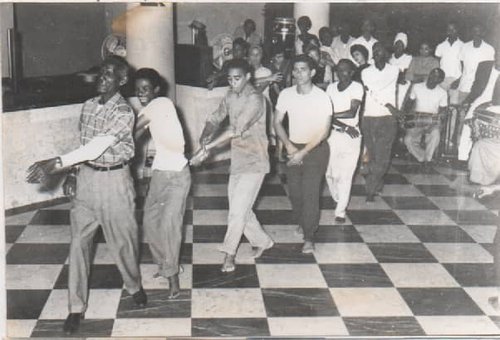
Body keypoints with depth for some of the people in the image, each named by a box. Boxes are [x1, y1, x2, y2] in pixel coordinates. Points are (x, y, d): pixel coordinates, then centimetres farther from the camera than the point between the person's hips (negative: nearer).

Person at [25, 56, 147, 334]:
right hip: (86, 177, 5)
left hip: (114, 181, -5)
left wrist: (56, 163, -32)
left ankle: (134, 285, 38)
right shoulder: (88, 106, 5)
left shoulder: (123, 112, -18)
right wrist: (72, 172, 5)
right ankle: (77, 306, 13)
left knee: (122, 239, 10)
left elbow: (97, 147, -27)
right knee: (79, 242, 4)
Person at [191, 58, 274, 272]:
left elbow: (236, 130, -26)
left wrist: (206, 148, -27)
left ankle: (229, 254, 7)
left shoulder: (255, 99, -19)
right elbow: (215, 118, 4)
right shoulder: (231, 96, 6)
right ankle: (262, 241, 33)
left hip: (254, 162, -8)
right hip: (237, 160, 8)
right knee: (240, 208, 14)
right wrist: (205, 137, -18)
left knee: (238, 209, -6)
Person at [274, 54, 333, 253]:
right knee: (294, 191, 10)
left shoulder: (322, 97, -15)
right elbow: (277, 122, 3)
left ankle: (309, 238, -2)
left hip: (316, 149, -4)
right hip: (294, 148, 4)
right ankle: (301, 222, 37)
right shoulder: (286, 94, -4)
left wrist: (303, 152, -18)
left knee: (310, 192, -9)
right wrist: (289, 146, -10)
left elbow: (324, 132, -15)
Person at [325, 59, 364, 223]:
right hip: (333, 134, 3)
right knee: (330, 173, 3)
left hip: (351, 136, -3)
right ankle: (337, 199, 30)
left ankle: (341, 211, 8)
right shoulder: (331, 87, 6)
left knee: (346, 175, -1)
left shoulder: (357, 87, -4)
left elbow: (352, 112, -15)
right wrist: (345, 127, -13)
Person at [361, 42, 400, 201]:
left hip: (387, 119, -2)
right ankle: (378, 185, 22)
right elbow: (374, 94, -8)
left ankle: (371, 191, -5)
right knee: (372, 156, 7)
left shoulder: (394, 70, 5)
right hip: (369, 118, 2)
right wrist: (388, 105, -15)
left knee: (382, 157, -8)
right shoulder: (366, 72, 6)